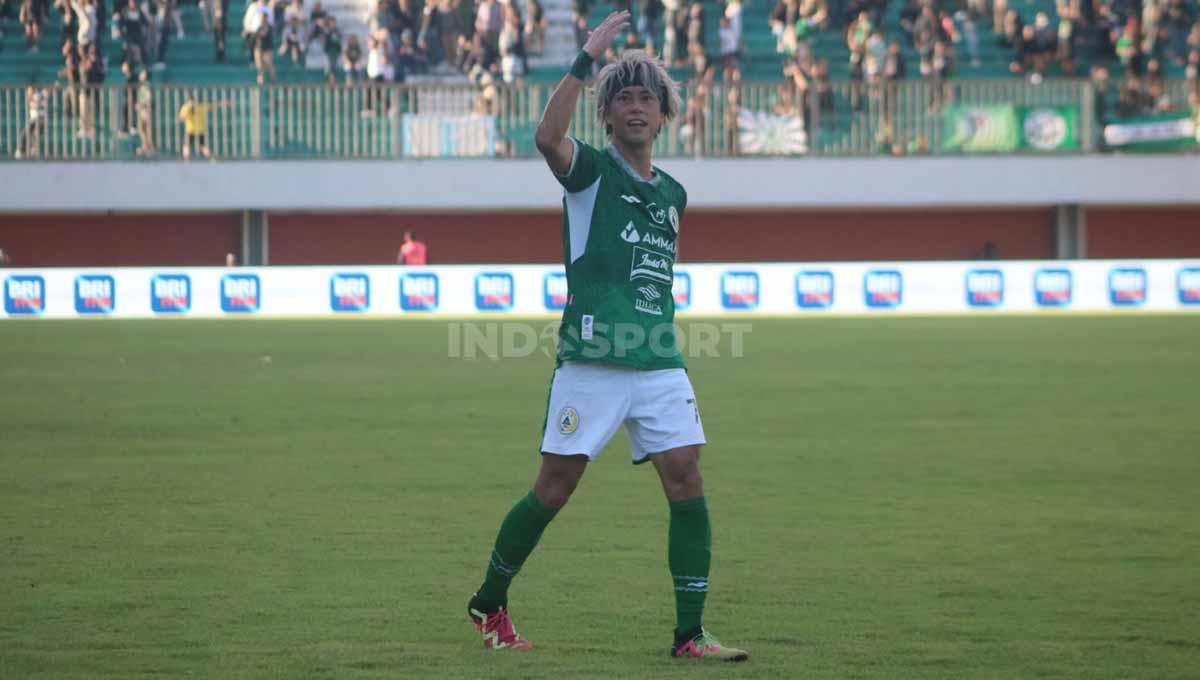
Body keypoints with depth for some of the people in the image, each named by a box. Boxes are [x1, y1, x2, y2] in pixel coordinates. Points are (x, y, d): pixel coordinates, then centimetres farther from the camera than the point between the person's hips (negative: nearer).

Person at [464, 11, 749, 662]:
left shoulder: (671, 194, 18)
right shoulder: (591, 170, -1)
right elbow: (548, 137, -24)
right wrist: (586, 59, -27)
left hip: (659, 363, 5)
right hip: (590, 360, -5)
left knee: (687, 484, -6)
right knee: (553, 490, 0)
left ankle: (689, 634, -2)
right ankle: (489, 604, 20)